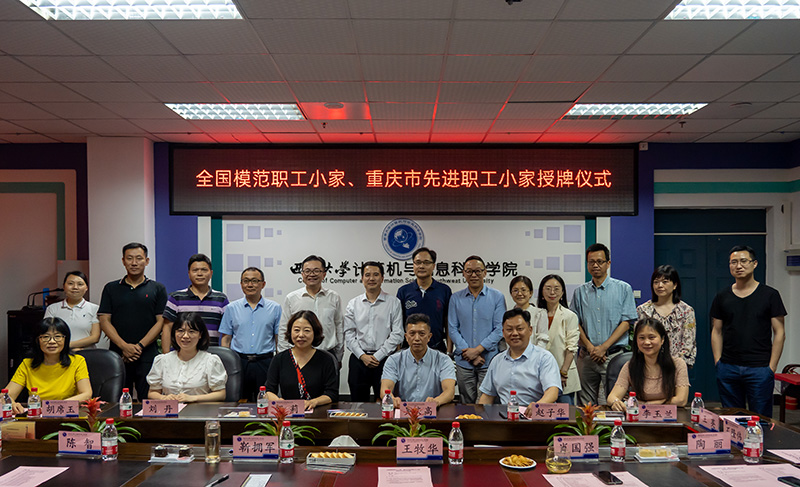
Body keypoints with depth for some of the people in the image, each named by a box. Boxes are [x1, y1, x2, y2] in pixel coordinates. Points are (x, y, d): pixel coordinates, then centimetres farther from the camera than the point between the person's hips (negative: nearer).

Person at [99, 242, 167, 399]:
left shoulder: (158, 289, 8)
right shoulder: (111, 289, 12)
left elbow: (161, 321, 1)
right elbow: (104, 321, 4)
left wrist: (139, 346, -10)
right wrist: (124, 346, -9)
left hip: (148, 357, -1)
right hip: (117, 355, 2)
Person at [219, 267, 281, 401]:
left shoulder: (275, 308, 7)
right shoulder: (231, 308, 9)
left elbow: (279, 339, 7)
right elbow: (225, 339, 9)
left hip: (265, 363, -1)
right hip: (238, 362, 1)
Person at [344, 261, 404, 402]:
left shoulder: (393, 302, 3)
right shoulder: (353, 304, 10)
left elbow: (397, 334, -3)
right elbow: (349, 334, 6)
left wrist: (377, 356, -8)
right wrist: (362, 356, -6)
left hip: (385, 358, -2)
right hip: (359, 358, 2)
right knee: (358, 402, 5)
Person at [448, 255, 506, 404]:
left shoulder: (497, 297, 2)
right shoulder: (456, 298, 7)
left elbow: (499, 329, -3)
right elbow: (452, 329, 3)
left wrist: (478, 350, -11)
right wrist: (469, 354, -8)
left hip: (489, 360, -2)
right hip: (464, 362, 2)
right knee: (467, 404, 8)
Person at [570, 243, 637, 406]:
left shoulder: (623, 289, 4)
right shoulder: (580, 292, 11)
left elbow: (626, 322, -2)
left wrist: (603, 347, -10)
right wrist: (590, 347, -6)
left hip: (614, 356, -2)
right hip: (586, 356, 3)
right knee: (585, 404, 4)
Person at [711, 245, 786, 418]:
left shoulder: (770, 295, 1)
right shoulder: (722, 297, 9)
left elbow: (779, 333, 0)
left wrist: (772, 367, -6)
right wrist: (718, 362, 2)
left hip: (759, 369, -2)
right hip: (728, 369, 3)